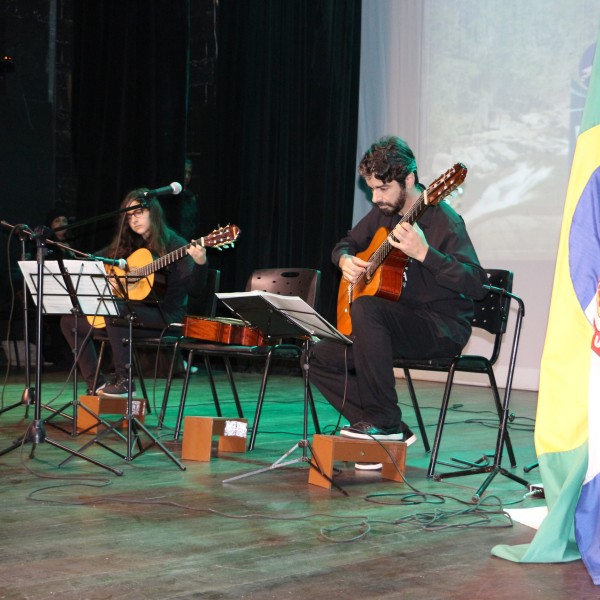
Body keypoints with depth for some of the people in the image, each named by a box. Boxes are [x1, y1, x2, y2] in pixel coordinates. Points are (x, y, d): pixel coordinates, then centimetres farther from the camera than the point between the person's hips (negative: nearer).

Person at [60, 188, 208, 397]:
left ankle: (124, 381, -27)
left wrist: (200, 263, -36)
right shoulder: (126, 244, 12)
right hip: (136, 310, 8)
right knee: (70, 321, 2)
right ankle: (96, 385, 0)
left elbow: (194, 290, -17)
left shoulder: (173, 245, -7)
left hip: (166, 315, -8)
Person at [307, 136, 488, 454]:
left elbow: (476, 284, -26)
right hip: (401, 324, 8)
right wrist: (345, 260, 0)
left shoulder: (442, 221, -15)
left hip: (444, 328, -8)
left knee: (365, 308, -34)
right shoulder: (383, 214, 8)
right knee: (320, 358, -4)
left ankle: (385, 420, -25)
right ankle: (391, 433, -5)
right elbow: (345, 244, 25)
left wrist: (424, 253, -37)